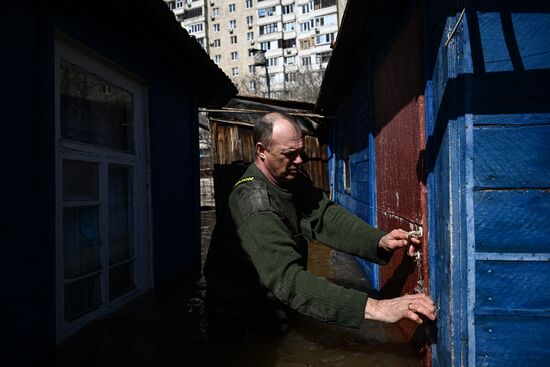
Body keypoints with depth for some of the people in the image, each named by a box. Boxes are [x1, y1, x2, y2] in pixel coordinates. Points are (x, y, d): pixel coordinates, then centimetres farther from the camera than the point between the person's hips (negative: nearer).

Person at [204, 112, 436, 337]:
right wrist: (375, 308, -45)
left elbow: (326, 216, -14)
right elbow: (287, 279, -39)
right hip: (245, 323, -7)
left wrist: (379, 241, -31)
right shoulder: (254, 203, -30)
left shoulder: (293, 180, -1)